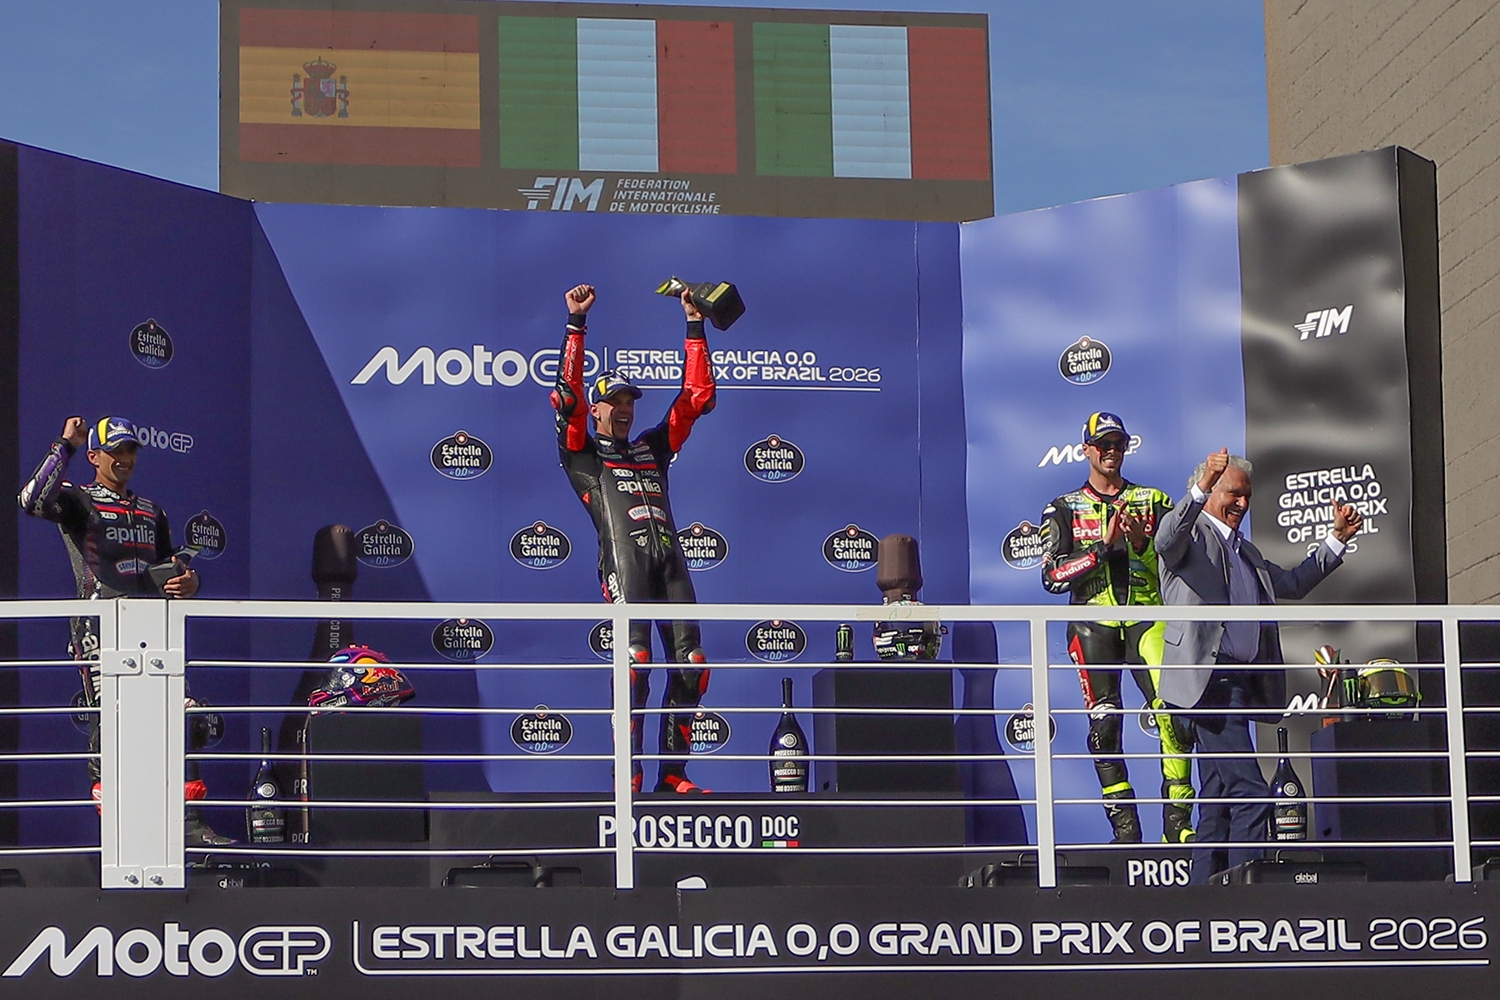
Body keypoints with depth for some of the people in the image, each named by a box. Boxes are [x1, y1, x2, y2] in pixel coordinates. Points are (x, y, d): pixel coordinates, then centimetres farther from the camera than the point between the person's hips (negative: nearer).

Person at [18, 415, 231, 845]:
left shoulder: (152, 512, 24)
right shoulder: (77, 501, 5)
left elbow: (170, 568, 31)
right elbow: (33, 500, -16)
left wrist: (187, 581, 6)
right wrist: (64, 446, -9)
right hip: (101, 627, -5)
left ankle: (191, 824, -4)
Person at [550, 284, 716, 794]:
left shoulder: (653, 448, 29)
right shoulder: (583, 452, 17)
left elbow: (696, 396, 29)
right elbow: (568, 394, 4)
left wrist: (695, 327, 26)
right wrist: (576, 325, 2)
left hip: (669, 556, 5)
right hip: (625, 556, -5)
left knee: (691, 664, -5)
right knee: (635, 659, -19)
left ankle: (672, 772, 2)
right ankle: (628, 774, -16)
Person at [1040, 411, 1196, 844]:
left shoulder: (1153, 502, 16)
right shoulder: (1064, 509, 13)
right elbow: (1052, 575, 1)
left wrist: (1142, 543, -11)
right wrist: (1102, 546, -10)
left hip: (1147, 617, 0)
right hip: (1094, 623, 0)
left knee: (1173, 710, -18)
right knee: (1104, 723, -5)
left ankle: (1178, 822, -16)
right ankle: (1125, 828, 1)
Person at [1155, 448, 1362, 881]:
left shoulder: (1246, 552, 27)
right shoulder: (1191, 535, 0)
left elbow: (1293, 584, 37)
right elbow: (1167, 540, -24)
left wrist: (1336, 539, 28)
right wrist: (1200, 489, -39)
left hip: (1240, 683, 9)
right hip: (1209, 681, -9)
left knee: (1218, 801, 9)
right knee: (1250, 795, -17)